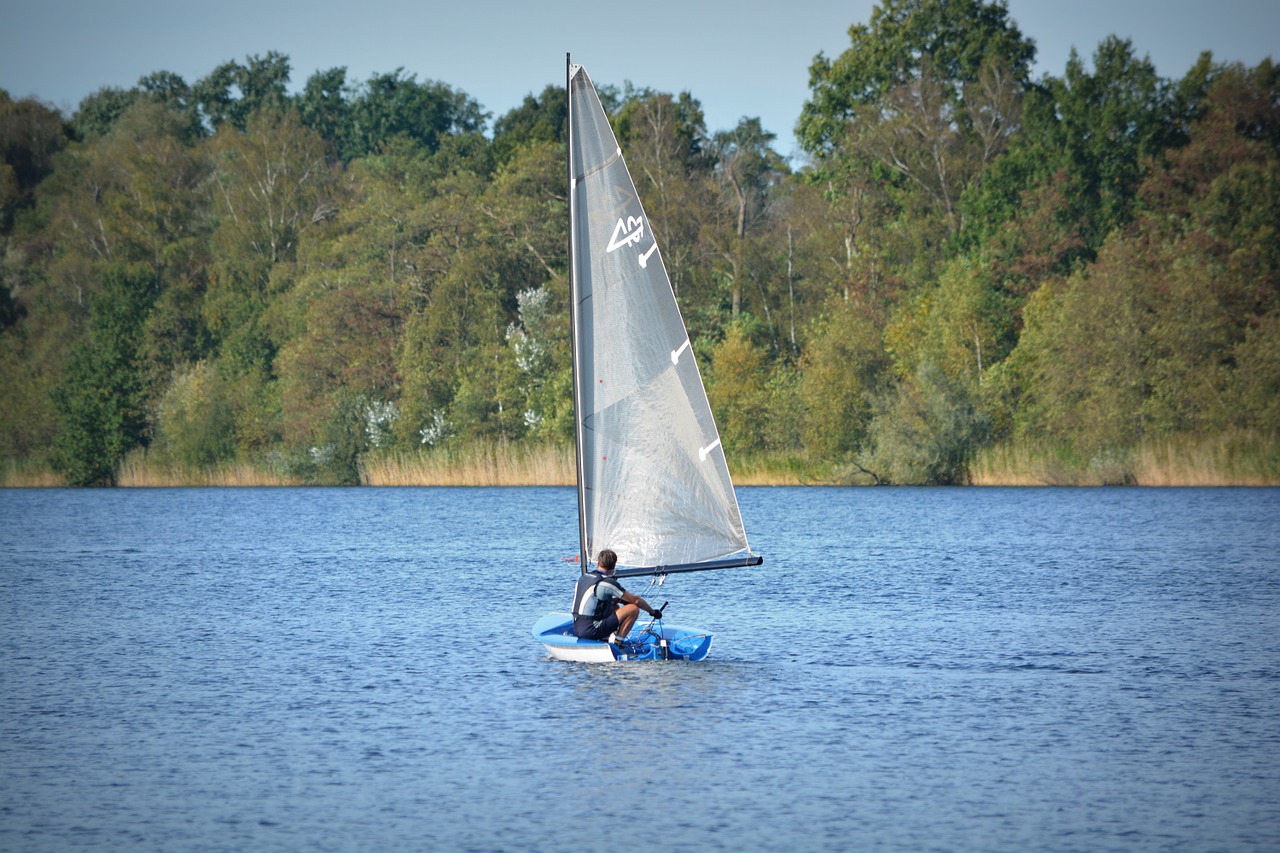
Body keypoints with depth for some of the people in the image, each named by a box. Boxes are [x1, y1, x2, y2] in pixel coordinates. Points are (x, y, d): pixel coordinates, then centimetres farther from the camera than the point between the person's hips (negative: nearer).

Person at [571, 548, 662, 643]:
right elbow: (636, 600, -2)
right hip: (591, 631, -8)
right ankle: (617, 641, -5)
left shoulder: (583, 577, 13)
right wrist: (653, 612, 13)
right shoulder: (607, 582, -10)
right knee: (633, 609, -7)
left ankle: (605, 637, 13)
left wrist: (617, 600, 26)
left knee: (614, 606, 29)